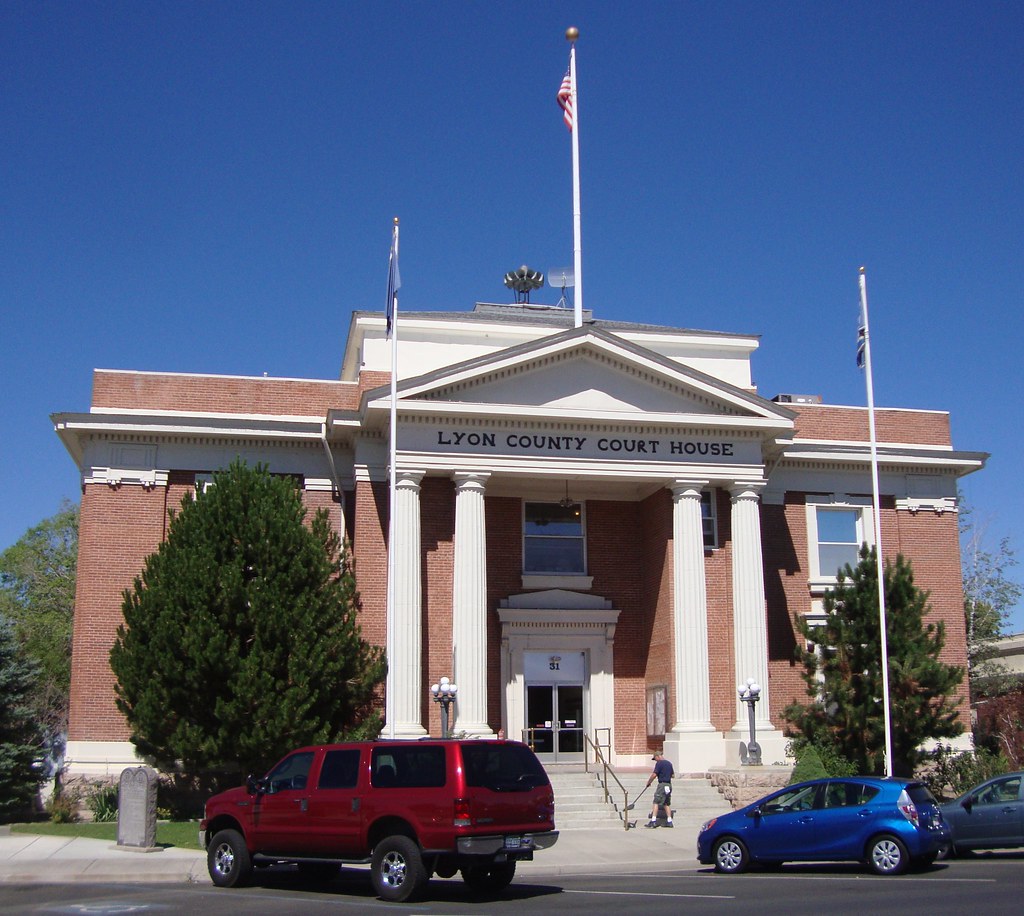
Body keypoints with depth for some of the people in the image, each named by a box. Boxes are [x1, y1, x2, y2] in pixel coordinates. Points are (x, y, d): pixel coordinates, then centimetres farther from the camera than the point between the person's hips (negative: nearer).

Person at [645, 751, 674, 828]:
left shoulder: (659, 763, -8)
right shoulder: (669, 763, 15)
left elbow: (654, 775, -13)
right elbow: (673, 775, 22)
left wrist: (648, 782, -1)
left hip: (662, 784, -8)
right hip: (669, 785, 8)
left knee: (656, 802, -8)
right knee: (667, 803, 13)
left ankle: (653, 820, -14)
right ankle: (669, 821, 10)